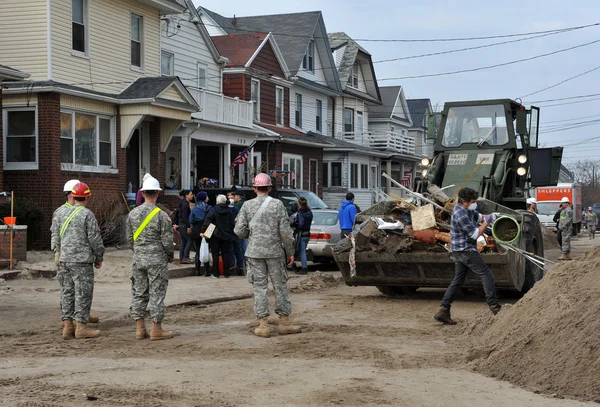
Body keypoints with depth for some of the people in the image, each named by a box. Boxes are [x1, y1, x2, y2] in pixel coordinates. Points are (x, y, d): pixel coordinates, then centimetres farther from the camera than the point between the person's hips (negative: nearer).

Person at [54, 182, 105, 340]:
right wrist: (99, 258, 1)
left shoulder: (62, 214, 9)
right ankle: (81, 327, -2)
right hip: (82, 260, -6)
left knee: (67, 291, 11)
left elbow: (56, 238, 13)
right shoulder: (87, 215, -10)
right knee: (83, 293, -2)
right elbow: (95, 239, -10)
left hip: (65, 260, 6)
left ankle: (68, 326, 13)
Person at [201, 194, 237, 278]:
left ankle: (216, 273, 4)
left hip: (215, 235, -3)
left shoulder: (213, 210, -8)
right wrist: (230, 232, 15)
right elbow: (233, 223, 4)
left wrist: (203, 231, -16)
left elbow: (207, 222, -16)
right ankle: (226, 273, 9)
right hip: (226, 235, 3)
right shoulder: (229, 210, 1)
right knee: (226, 254, 9)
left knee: (215, 254, 4)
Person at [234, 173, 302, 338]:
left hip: (255, 252, 1)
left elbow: (239, 230, -3)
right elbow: (285, 231, -6)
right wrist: (290, 252, 3)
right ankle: (284, 322, 13)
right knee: (280, 285, 8)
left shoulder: (247, 205, -1)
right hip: (274, 251, -1)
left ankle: (263, 325, 4)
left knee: (260, 287, 4)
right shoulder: (277, 204, -4)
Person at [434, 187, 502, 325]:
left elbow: (478, 216, 22)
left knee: (458, 280, 9)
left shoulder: (467, 209, 10)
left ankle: (443, 311, 5)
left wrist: (490, 216, 3)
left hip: (460, 251, 10)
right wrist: (487, 222, -14)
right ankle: (494, 306, -4)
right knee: (486, 274, -4)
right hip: (466, 250, -10)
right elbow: (475, 234, -20)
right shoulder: (461, 215, -21)